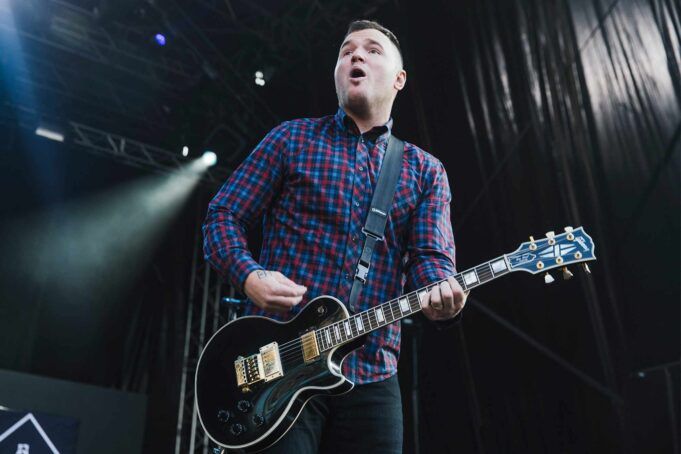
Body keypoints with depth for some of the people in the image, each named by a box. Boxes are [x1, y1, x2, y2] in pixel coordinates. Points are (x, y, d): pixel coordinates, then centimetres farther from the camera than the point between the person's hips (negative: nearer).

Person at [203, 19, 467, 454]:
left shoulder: (426, 171, 12)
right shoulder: (292, 138, 6)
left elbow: (433, 255, -1)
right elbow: (222, 216, 6)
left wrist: (443, 294, -25)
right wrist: (250, 276, -14)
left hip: (372, 377, 3)